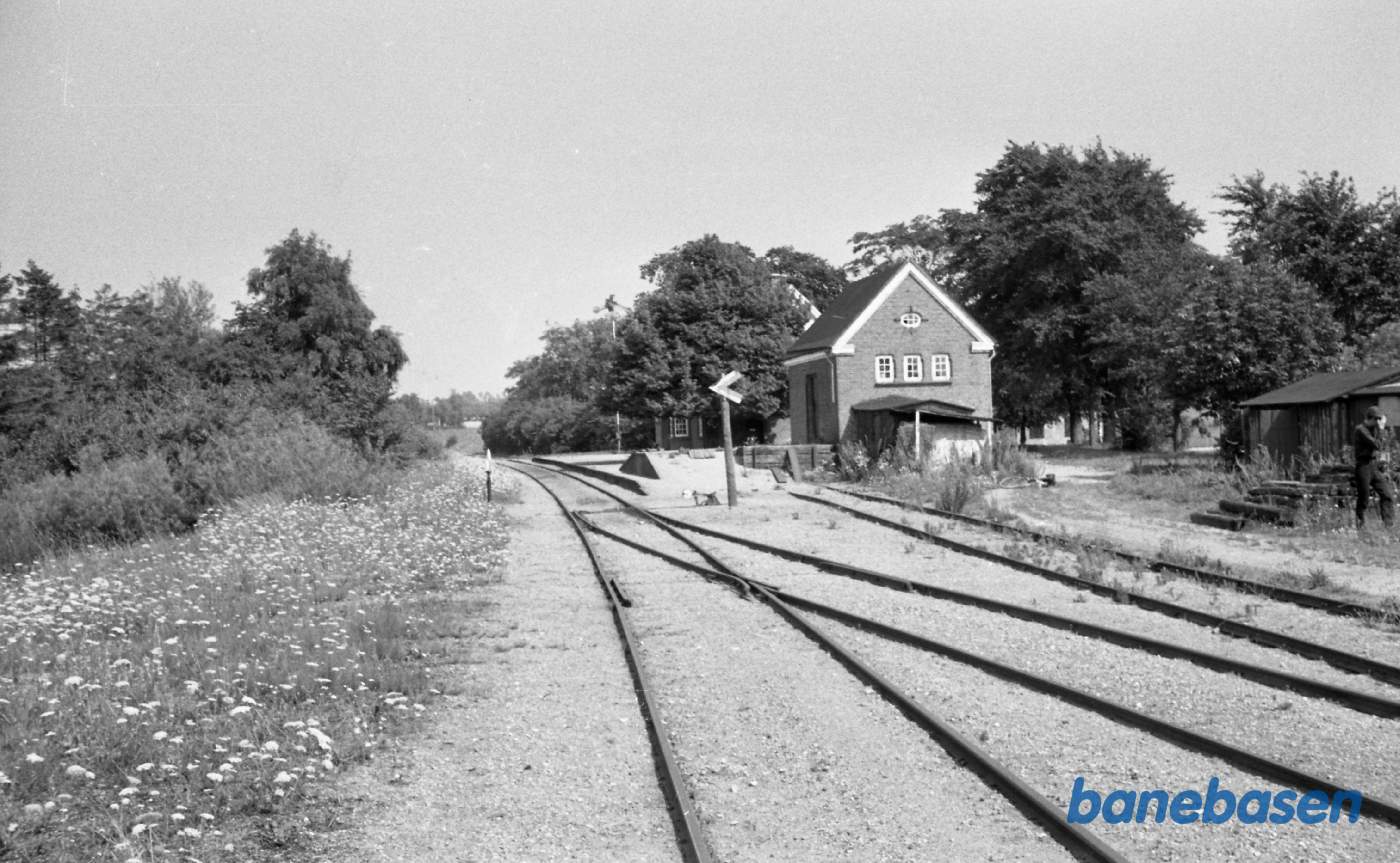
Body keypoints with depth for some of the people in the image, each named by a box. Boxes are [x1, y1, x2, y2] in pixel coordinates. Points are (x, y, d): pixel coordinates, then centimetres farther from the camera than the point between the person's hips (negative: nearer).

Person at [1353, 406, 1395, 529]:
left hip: (1376, 467, 7)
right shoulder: (1361, 430, -12)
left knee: (1388, 495, -4)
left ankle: (1389, 525, -5)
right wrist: (1381, 429, -16)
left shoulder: (1375, 429, 13)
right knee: (1363, 499, -1)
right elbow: (1377, 445, -22)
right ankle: (1361, 527, 12)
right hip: (1364, 467, -7)